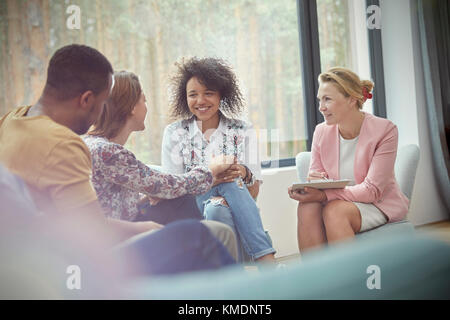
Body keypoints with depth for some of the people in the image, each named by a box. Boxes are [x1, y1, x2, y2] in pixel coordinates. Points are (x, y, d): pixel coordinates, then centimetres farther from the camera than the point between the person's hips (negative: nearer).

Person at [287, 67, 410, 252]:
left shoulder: (384, 130, -13)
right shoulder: (321, 132, 1)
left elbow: (372, 190, -18)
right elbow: (315, 174, 7)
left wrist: (324, 195, -30)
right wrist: (312, 181, -20)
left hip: (380, 205, -4)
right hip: (337, 201, 4)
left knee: (334, 210, -33)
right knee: (307, 207, -28)